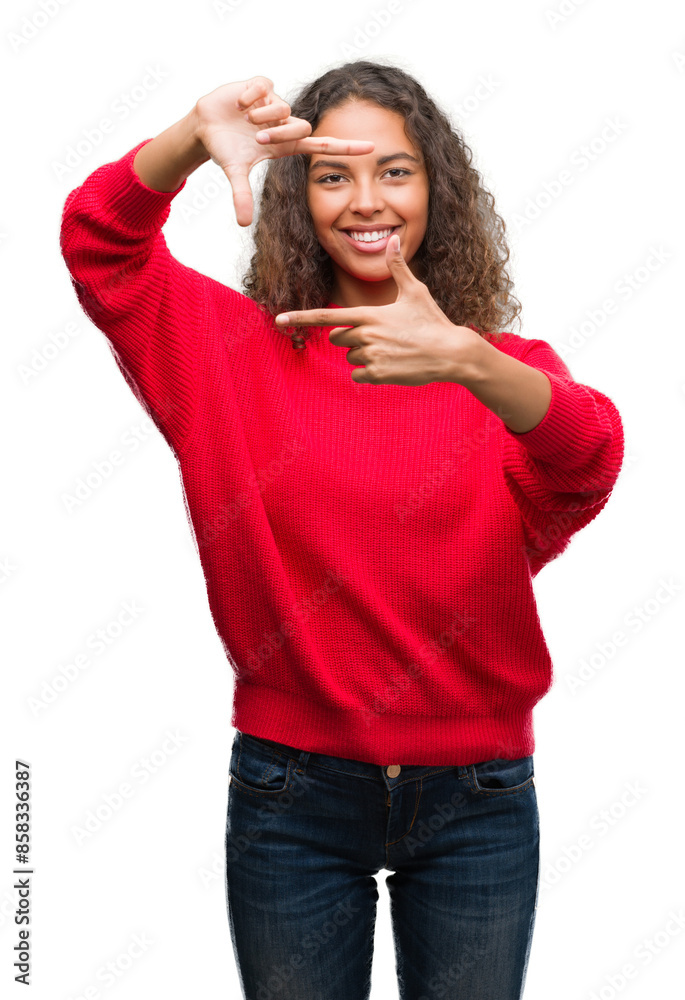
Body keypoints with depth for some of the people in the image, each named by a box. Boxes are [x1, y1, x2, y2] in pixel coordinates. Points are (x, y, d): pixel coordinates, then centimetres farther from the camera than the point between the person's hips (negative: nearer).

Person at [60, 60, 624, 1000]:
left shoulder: (510, 367, -2)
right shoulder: (245, 346, 0)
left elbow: (588, 463, -22)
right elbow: (97, 240, -10)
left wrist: (467, 362, -42)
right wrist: (195, 138, -30)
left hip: (478, 800, 1)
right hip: (293, 792, 0)